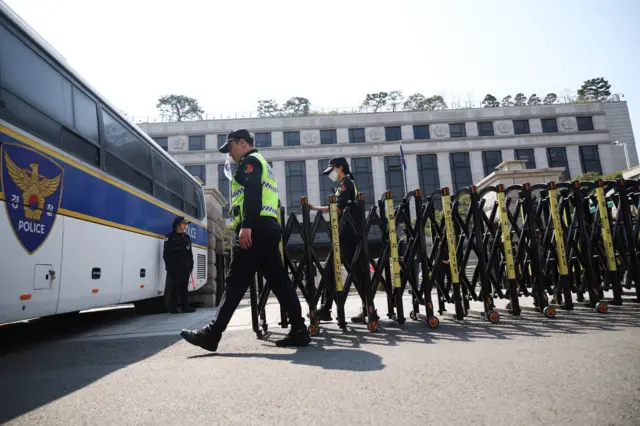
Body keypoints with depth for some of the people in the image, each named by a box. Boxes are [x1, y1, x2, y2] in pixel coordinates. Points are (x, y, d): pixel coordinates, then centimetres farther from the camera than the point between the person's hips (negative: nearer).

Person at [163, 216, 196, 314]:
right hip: (174, 267, -5)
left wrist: (191, 266, 11)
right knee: (175, 287, -4)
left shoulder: (187, 237, 17)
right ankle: (173, 307, 3)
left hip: (185, 267, 6)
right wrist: (169, 266, -11)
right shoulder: (170, 237, -1)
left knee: (184, 287, 7)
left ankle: (185, 306, 12)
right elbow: (166, 253, -5)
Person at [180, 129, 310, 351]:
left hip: (255, 228, -10)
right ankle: (299, 330, 5)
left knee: (236, 282, -9)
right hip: (269, 227, 10)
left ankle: (212, 334, -4)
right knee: (279, 281, 5)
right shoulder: (263, 164, 32)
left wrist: (246, 225, -25)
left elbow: (252, 193, -15)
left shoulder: (250, 161, 2)